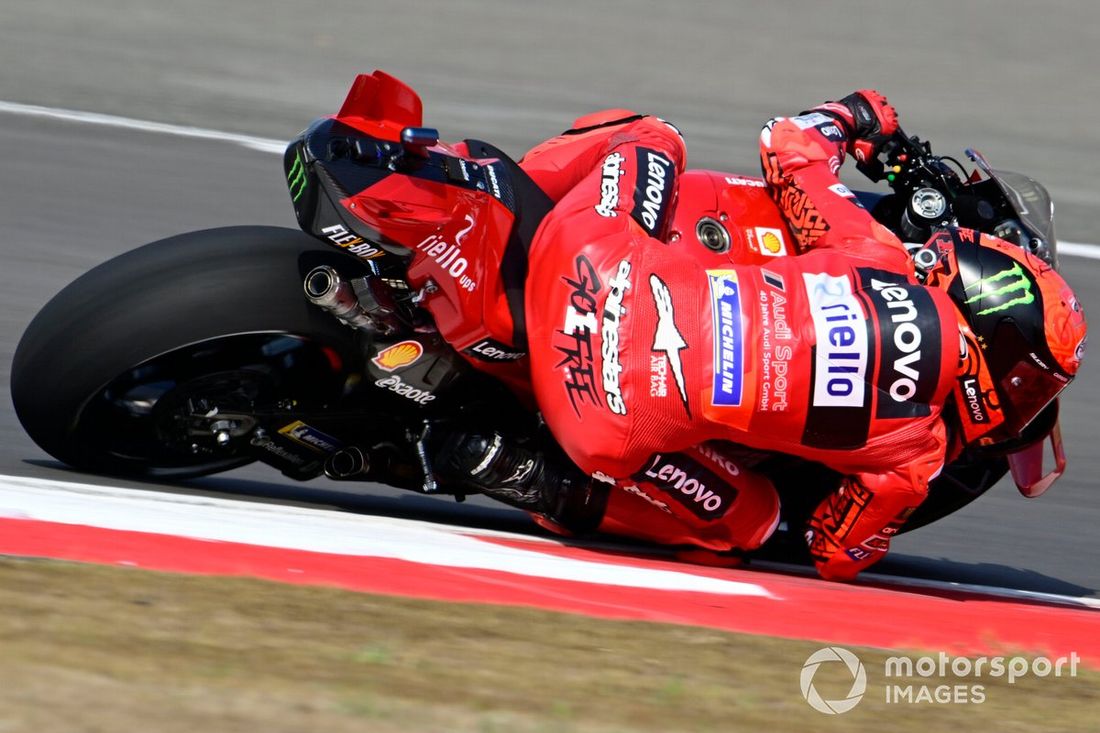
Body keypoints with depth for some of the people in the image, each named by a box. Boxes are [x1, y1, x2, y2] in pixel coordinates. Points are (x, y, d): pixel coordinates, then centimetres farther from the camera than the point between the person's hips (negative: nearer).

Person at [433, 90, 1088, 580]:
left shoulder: (880, 262, 6)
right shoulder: (916, 459, 2)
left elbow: (791, 143, 16)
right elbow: (835, 557, 15)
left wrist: (853, 116, 37)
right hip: (622, 429, -4)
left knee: (648, 139, 30)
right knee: (747, 520, 27)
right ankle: (549, 486, 7)